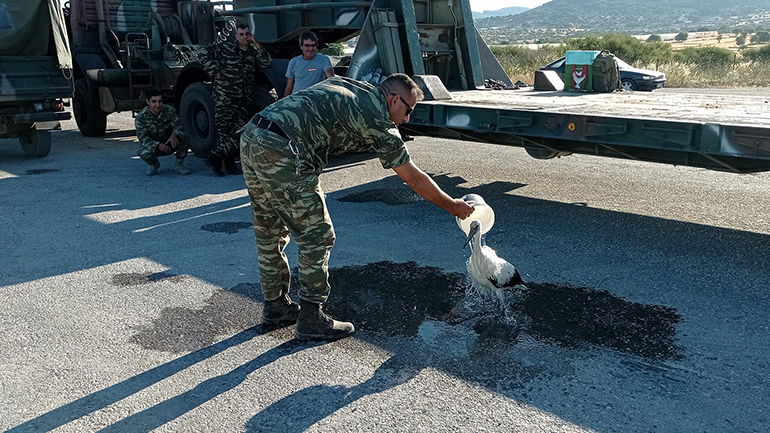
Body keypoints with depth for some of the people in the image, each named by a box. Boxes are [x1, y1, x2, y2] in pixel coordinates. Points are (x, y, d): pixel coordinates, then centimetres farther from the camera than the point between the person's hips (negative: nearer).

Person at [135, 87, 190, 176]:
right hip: (153, 145, -1)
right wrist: (158, 145, -41)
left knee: (183, 137, -29)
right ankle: (153, 164, 5)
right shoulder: (140, 117, -18)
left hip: (170, 144, 1)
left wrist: (174, 134, -46)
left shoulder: (169, 110, -14)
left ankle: (179, 164, -6)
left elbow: (178, 124, -21)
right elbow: (143, 138, -22)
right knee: (143, 152, -35)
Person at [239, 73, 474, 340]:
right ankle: (311, 320, 12)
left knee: (269, 233, 20)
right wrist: (453, 206, 16)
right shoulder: (378, 119, 0)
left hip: (250, 138, 10)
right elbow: (414, 179, 4)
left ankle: (275, 306, 34)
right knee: (316, 236, 3)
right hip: (281, 151, -9)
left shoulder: (349, 86, 23)